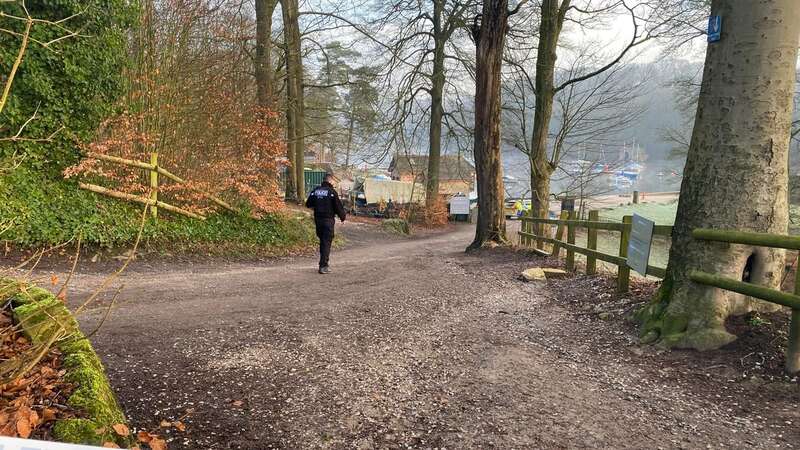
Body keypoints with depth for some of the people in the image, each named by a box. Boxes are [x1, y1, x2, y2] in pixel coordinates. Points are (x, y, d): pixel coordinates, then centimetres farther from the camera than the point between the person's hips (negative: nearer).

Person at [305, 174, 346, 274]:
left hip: (317, 219, 6)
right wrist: (343, 217, 5)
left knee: (322, 241, 18)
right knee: (327, 243, -2)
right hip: (328, 220, -6)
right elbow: (338, 206, -10)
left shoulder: (315, 190, 5)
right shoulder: (332, 191, -11)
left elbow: (308, 204, 10)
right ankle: (323, 266, -6)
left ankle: (323, 263, 24)